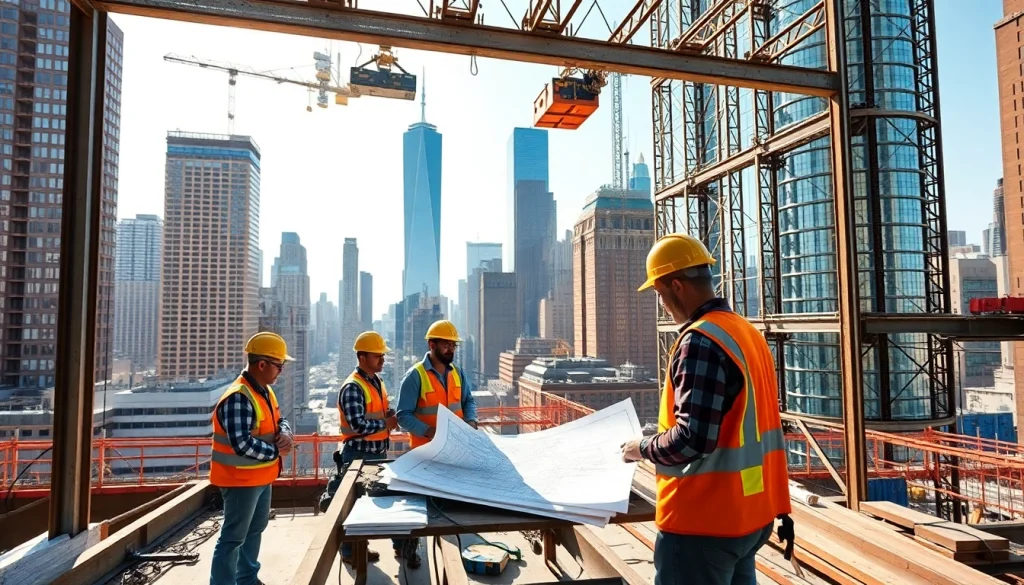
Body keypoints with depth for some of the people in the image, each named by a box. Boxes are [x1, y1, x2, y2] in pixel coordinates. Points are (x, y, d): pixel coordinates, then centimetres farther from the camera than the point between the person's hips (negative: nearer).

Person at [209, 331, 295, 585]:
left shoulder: (265, 390, 3)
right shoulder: (238, 397, -27)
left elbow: (278, 420, 12)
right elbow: (242, 445, -33)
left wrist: (285, 434, -11)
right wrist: (276, 451, -20)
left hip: (262, 477, 10)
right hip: (241, 479, -10)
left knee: (255, 529, 24)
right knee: (233, 537, 1)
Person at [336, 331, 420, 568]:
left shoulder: (377, 382, 10)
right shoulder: (353, 387, -19)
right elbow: (358, 425, -26)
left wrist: (394, 415, -1)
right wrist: (386, 424, -15)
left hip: (379, 453, 9)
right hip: (359, 454, -9)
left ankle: (401, 544, 27)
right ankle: (351, 551, 23)